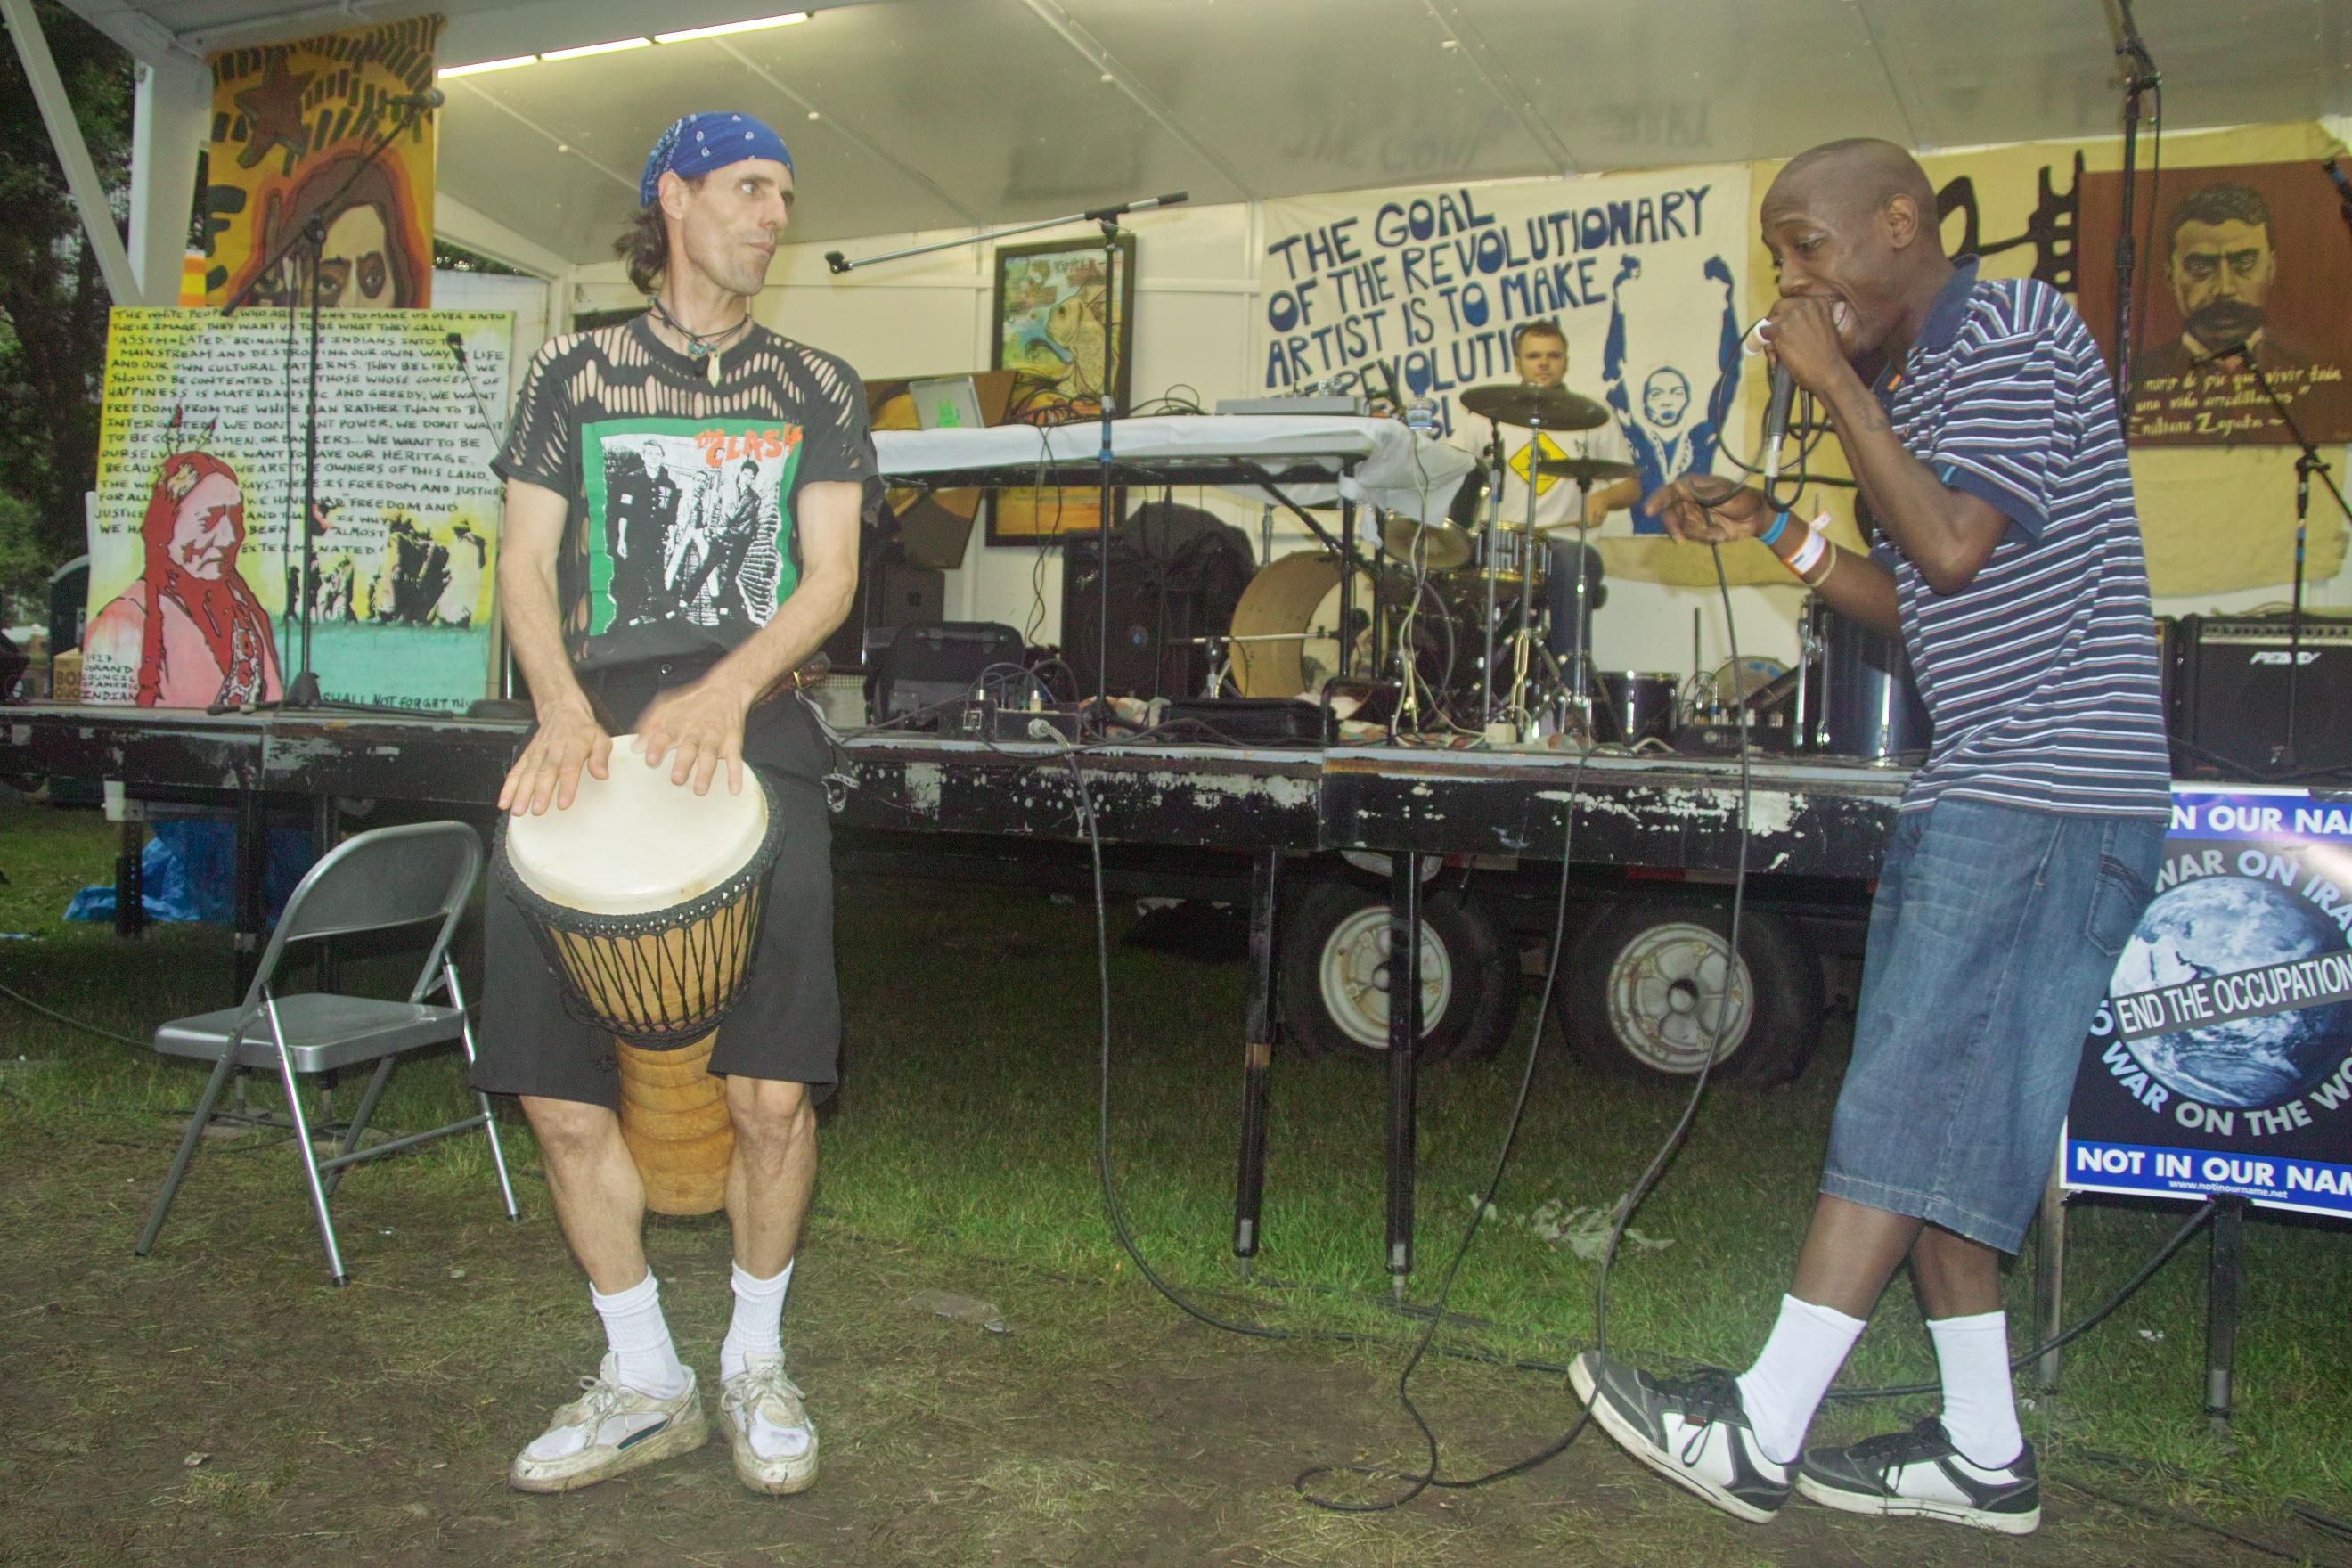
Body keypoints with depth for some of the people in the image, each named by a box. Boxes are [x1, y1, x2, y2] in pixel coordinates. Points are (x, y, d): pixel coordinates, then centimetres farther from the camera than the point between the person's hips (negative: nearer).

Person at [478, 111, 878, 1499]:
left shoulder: (817, 389, 16)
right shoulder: (574, 374, 17)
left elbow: (829, 576, 5)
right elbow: (527, 564, 9)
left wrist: (727, 689, -14)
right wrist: (563, 708, -11)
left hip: (753, 731, -1)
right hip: (596, 725, 2)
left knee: (773, 1092, -10)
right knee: (561, 1097, -2)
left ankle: (758, 1360, 15)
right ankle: (645, 1384, 17)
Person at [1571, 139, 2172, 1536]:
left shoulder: (2015, 332, -8)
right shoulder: (1908, 386, 20)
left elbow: (1955, 548, -20)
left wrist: (1834, 384, -11)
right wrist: (1773, 531, 12)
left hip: (2047, 800, -10)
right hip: (1975, 797, 10)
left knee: (1907, 1113, -10)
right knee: (1933, 1123, 9)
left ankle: (1759, 1434, -6)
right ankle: (1984, 1453, 17)